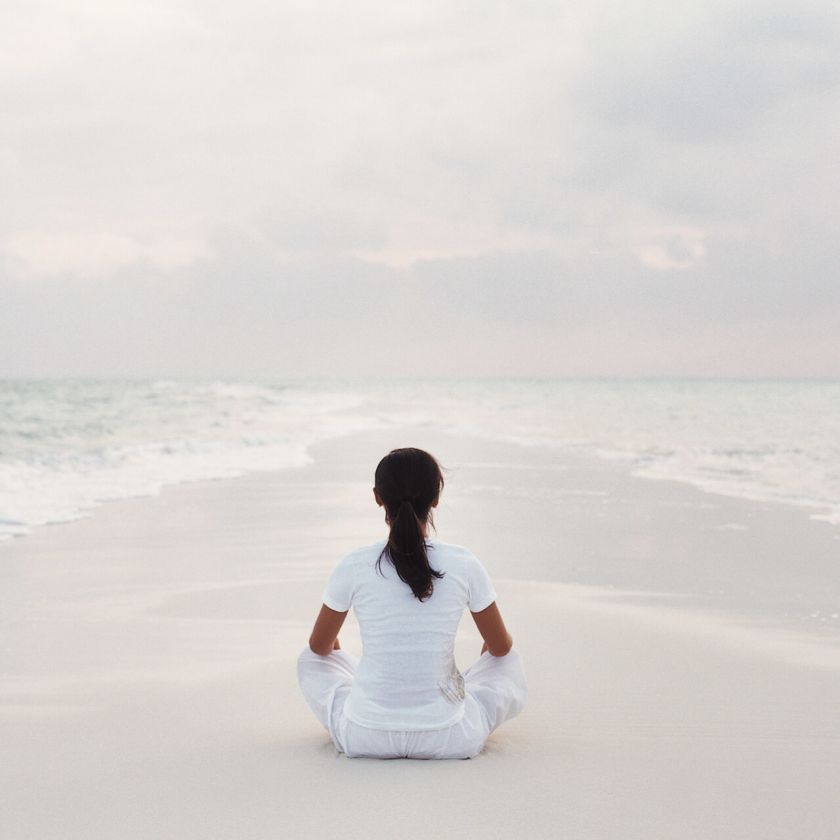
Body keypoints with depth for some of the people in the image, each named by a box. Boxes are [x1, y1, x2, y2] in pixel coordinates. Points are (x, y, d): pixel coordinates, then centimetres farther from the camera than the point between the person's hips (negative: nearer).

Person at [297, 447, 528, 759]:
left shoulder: (354, 566, -8)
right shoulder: (463, 564, -8)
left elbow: (320, 646, 9)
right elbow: (501, 647, 8)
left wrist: (336, 647, 34)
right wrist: (489, 649, 33)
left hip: (364, 738, 0)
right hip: (450, 740, 0)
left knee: (310, 659, 28)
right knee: (510, 663, 26)